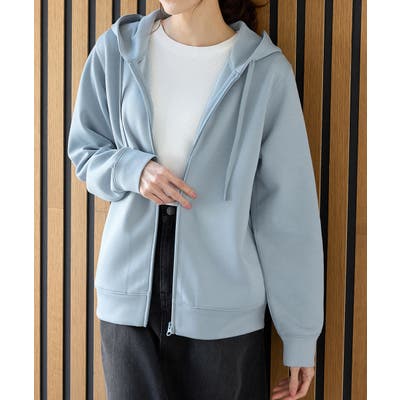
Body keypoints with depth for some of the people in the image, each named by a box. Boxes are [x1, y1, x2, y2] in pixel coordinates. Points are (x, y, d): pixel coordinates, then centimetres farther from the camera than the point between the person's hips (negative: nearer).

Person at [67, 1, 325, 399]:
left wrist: (301, 333, -3)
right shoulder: (116, 50, -1)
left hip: (223, 310, -2)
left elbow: (289, 210, -5)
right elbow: (85, 151, 12)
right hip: (127, 298, 2)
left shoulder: (266, 70, -8)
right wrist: (133, 168, -12)